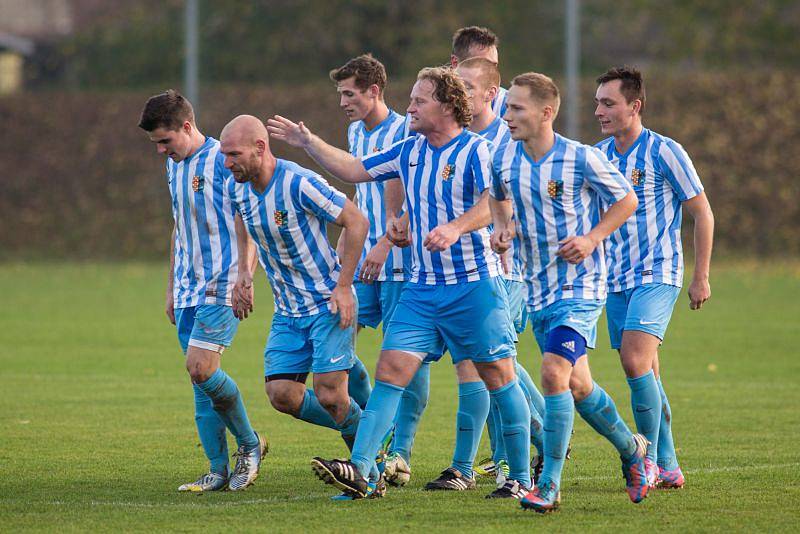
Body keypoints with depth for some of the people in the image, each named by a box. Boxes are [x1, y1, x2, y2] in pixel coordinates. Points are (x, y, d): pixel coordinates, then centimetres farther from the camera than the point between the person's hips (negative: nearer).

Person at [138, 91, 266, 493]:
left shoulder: (222, 161, -11)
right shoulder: (174, 165, 15)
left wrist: (244, 281, -18)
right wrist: (172, 288, 22)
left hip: (222, 286, -8)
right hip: (189, 289, 8)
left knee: (200, 368, -17)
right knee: (200, 381, 4)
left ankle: (249, 443, 3)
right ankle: (219, 472, 7)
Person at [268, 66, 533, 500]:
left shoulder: (475, 150, -10)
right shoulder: (410, 150, 11)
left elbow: (494, 203, -24)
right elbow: (353, 170, 22)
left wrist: (456, 228, -38)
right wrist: (308, 143, 17)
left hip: (475, 285, -6)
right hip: (423, 288, 6)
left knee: (498, 378, 0)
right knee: (391, 370, -5)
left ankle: (520, 477, 11)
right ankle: (358, 470, -12)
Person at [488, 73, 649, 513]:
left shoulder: (582, 159, -13)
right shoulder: (504, 159, 2)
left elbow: (626, 200, 0)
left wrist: (591, 239, -13)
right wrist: (502, 227, 2)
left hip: (580, 286, -6)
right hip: (538, 290, 6)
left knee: (554, 372, -21)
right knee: (576, 385, 14)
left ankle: (549, 485, -17)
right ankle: (631, 448, 38)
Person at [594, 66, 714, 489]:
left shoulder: (664, 152, -9)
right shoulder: (597, 156, 8)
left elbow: (701, 213, -3)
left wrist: (701, 276, -4)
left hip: (657, 275, -6)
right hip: (615, 280, 6)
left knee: (636, 361, -21)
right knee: (644, 373, 7)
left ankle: (650, 459, -12)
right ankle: (668, 466, 14)